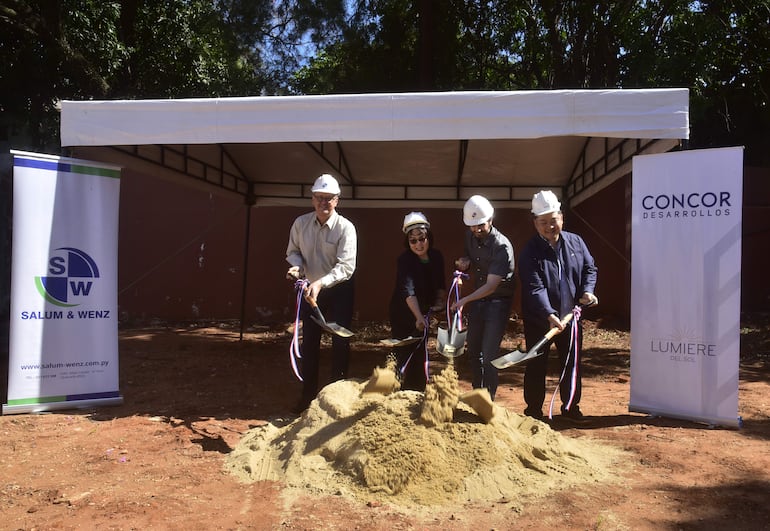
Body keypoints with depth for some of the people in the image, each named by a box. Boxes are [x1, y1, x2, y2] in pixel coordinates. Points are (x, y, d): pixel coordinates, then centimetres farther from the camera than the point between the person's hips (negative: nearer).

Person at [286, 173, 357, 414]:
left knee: (340, 342, 2)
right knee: (309, 342, 10)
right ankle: (308, 394, 23)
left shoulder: (345, 227, -19)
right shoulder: (301, 223, -6)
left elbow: (346, 266, -26)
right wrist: (296, 265, -15)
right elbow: (293, 250, 8)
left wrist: (321, 283, -39)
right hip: (310, 289, 4)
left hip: (338, 290, -4)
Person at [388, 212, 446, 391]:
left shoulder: (436, 256, -3)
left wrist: (440, 300, -9)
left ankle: (419, 395, 28)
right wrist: (419, 317, -45)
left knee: (420, 355, 15)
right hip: (404, 315, -6)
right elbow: (408, 290, -35)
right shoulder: (405, 260, -22)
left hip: (424, 312, 6)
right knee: (404, 357, -7)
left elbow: (440, 284, 9)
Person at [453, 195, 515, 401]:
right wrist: (465, 263, -5)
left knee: (489, 355, -9)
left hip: (498, 302, -7)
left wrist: (465, 300, -37)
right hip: (476, 299, 7)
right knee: (473, 351, 17)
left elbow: (492, 285, -28)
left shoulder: (502, 246, -23)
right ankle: (477, 392, 36)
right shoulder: (470, 237, -1)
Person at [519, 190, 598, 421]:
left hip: (570, 317, 4)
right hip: (538, 321, -4)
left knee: (572, 363, 14)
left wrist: (587, 291, -6)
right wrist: (549, 315, -35)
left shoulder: (575, 242, 1)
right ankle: (534, 409, 20)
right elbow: (535, 288, -23)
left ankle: (571, 406, 31)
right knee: (536, 366, 6)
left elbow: (590, 268, 13)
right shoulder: (530, 252, -14)